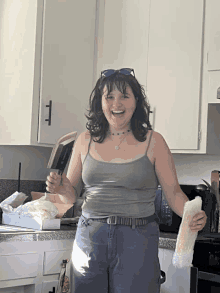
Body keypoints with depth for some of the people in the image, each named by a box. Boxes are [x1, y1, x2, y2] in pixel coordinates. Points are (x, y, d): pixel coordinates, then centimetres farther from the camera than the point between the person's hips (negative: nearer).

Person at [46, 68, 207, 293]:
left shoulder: (153, 142, -1)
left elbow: (174, 193, -1)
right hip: (90, 238, 2)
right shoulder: (86, 141, 6)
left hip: (137, 240, -2)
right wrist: (61, 188, -10)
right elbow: (72, 193, 12)